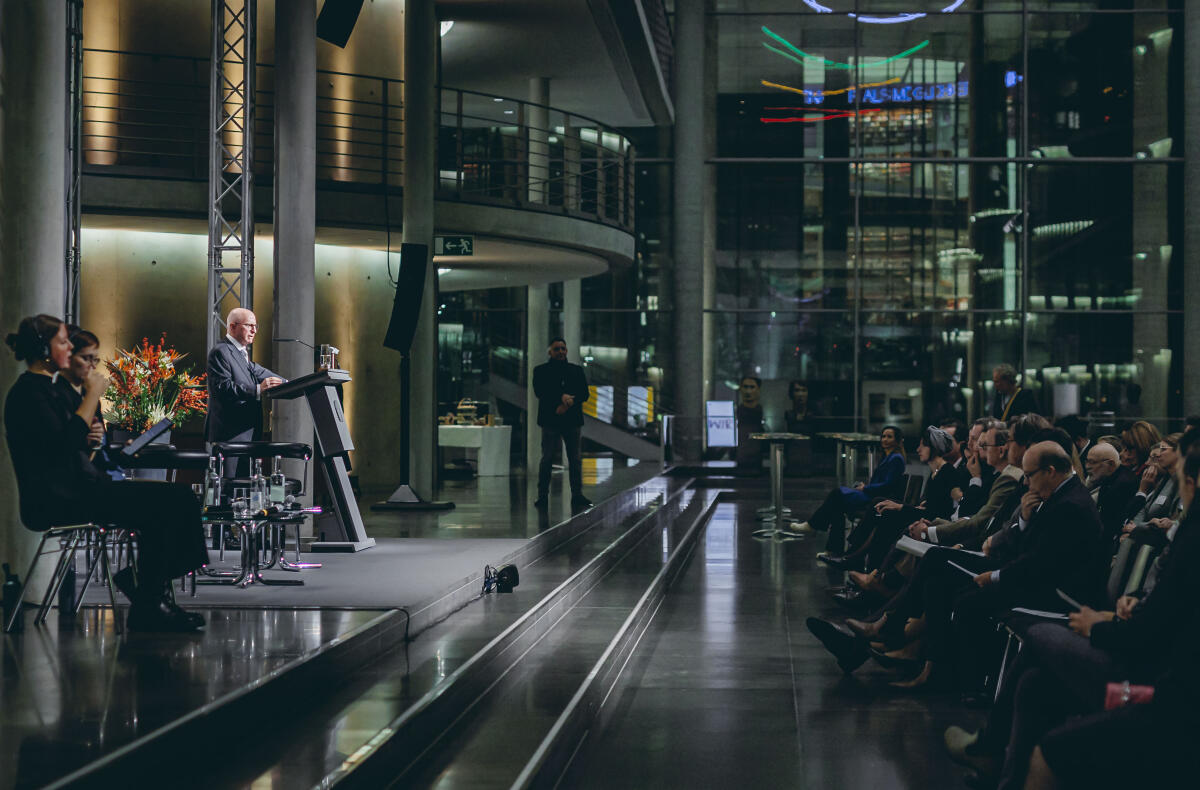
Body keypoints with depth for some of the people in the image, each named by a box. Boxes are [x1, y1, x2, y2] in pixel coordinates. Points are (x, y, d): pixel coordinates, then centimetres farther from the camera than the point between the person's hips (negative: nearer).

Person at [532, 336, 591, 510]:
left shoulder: (577, 371, 15)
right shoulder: (541, 371, 7)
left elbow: (584, 394, 6)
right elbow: (539, 392, -8)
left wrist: (567, 404, -10)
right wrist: (561, 396, -18)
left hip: (572, 420, 3)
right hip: (550, 420, -3)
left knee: (575, 459, 2)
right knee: (547, 458, -4)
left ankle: (577, 496, 5)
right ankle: (543, 496, -1)